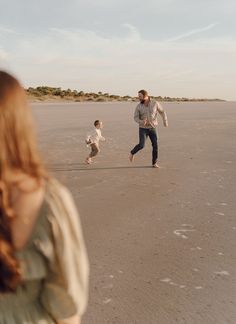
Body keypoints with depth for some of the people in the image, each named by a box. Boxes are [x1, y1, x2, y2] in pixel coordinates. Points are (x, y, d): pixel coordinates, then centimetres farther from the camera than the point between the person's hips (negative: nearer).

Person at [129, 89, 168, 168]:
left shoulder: (155, 103, -8)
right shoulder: (139, 106, -7)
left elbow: (162, 112, 3)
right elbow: (136, 118, -5)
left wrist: (165, 121, -16)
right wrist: (141, 122, -29)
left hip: (152, 128, 1)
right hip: (143, 129, -1)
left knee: (155, 145, -6)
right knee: (141, 145, -15)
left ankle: (154, 163, 8)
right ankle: (132, 153, 16)